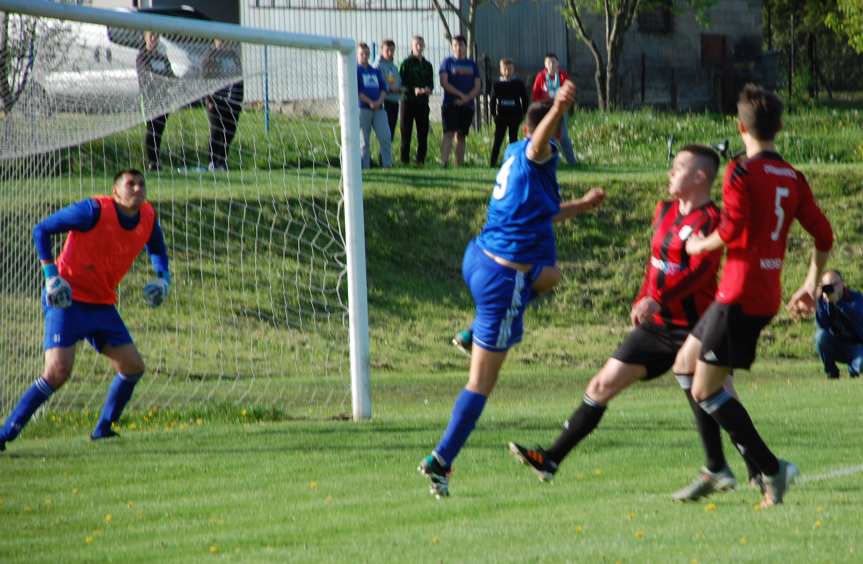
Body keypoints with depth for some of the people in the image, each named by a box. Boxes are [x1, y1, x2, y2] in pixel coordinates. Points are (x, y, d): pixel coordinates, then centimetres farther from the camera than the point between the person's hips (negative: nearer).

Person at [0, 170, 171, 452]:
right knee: (57, 372, -20)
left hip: (102, 306, 7)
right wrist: (51, 276, -20)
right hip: (66, 301, -7)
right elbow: (41, 230, -12)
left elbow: (156, 248, 24)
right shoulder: (94, 211, -17)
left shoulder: (148, 218, 2)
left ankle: (103, 429, 23)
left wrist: (163, 277, 4)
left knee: (133, 367, 3)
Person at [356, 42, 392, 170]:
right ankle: (365, 167, 1)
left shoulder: (375, 71, 19)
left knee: (385, 137, -7)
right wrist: (369, 102, -13)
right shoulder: (355, 70, 4)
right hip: (363, 108, -4)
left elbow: (383, 88, 14)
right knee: (364, 140, -2)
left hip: (378, 108, 4)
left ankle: (387, 164, -3)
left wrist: (379, 101, -5)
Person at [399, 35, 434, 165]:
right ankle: (405, 160, 0)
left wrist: (428, 89, -9)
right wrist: (413, 90, -22)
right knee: (406, 132, -2)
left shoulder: (427, 65, 14)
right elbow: (402, 83, -6)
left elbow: (431, 83, 14)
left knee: (423, 133, 2)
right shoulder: (407, 63, -1)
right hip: (408, 101, -4)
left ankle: (421, 160, 7)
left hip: (423, 101, 4)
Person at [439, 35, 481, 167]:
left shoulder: (472, 65, 13)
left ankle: (459, 164, 9)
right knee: (449, 133, -16)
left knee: (461, 136, 6)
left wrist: (466, 98, -10)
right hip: (450, 105, -4)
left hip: (467, 105, 4)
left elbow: (477, 87, 8)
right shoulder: (447, 62, 4)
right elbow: (444, 83, -6)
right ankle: (443, 161, -24)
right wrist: (461, 94, -13)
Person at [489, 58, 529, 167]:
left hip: (515, 115, 0)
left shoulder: (519, 83, 2)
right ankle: (493, 162, -2)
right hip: (501, 115, 0)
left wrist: (524, 113, 1)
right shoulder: (497, 84, 4)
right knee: (498, 139, -4)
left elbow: (524, 99, 6)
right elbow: (493, 100, 8)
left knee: (513, 138, 4)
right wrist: (493, 113, 2)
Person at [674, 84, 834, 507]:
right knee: (686, 361, 22)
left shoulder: (741, 172, -12)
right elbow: (823, 236, 10)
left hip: (739, 296, -8)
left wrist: (701, 245, -2)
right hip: (768, 295, 8)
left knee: (705, 390, -3)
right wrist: (811, 286, 20)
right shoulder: (793, 177, 9)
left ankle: (771, 469, -10)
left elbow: (732, 230, -22)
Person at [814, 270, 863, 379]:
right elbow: (821, 326, -21)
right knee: (821, 335, -29)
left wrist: (837, 301, -45)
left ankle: (853, 369, 8)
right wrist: (825, 302, -33)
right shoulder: (823, 300, -6)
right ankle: (831, 372, -9)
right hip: (836, 346, 2)